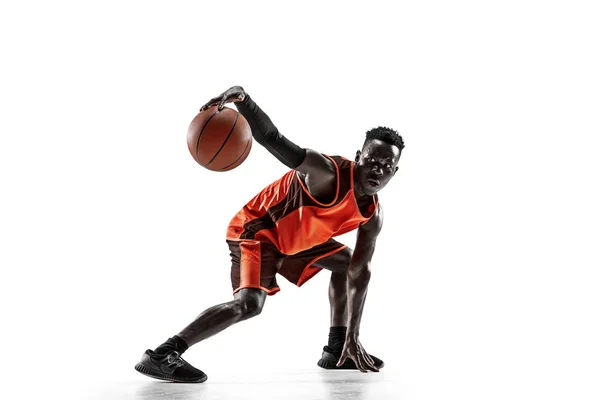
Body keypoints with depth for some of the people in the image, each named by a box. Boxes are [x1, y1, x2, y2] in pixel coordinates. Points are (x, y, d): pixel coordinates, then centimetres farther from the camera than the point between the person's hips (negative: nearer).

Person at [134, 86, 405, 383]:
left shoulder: (372, 215, -6)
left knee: (348, 264, 16)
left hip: (293, 237, 9)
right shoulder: (327, 173, -30)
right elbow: (272, 139, -41)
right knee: (250, 303, -28)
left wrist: (353, 336, -3)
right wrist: (241, 97, -61)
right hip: (256, 229, -9)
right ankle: (161, 356, -27)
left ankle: (336, 351, 22)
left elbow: (359, 275, -1)